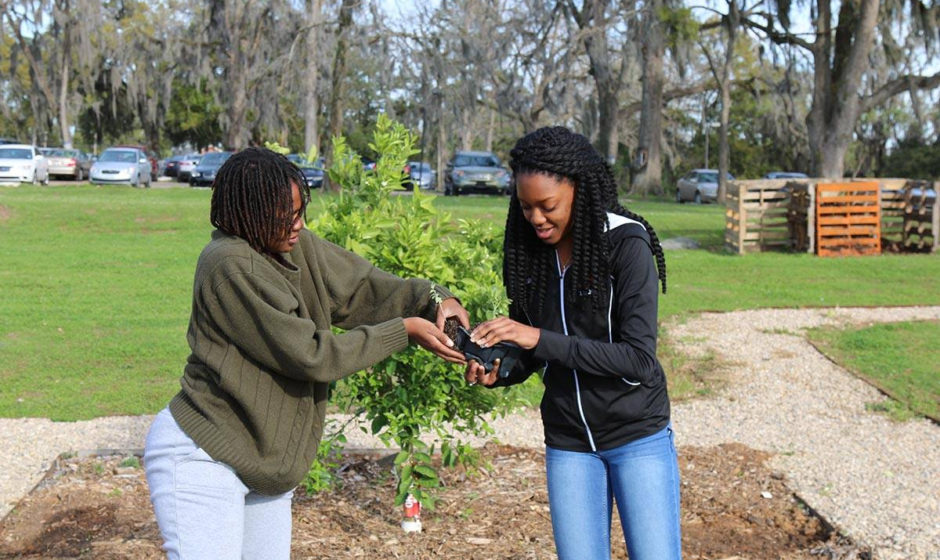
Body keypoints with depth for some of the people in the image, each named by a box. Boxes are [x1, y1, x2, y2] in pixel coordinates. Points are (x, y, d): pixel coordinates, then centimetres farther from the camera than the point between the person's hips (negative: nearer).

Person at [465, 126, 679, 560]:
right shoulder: (529, 250, -1)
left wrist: (540, 339, -28)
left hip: (637, 437, -4)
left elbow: (639, 360, -22)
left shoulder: (627, 245, -16)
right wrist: (496, 373, -13)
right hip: (568, 443, 4)